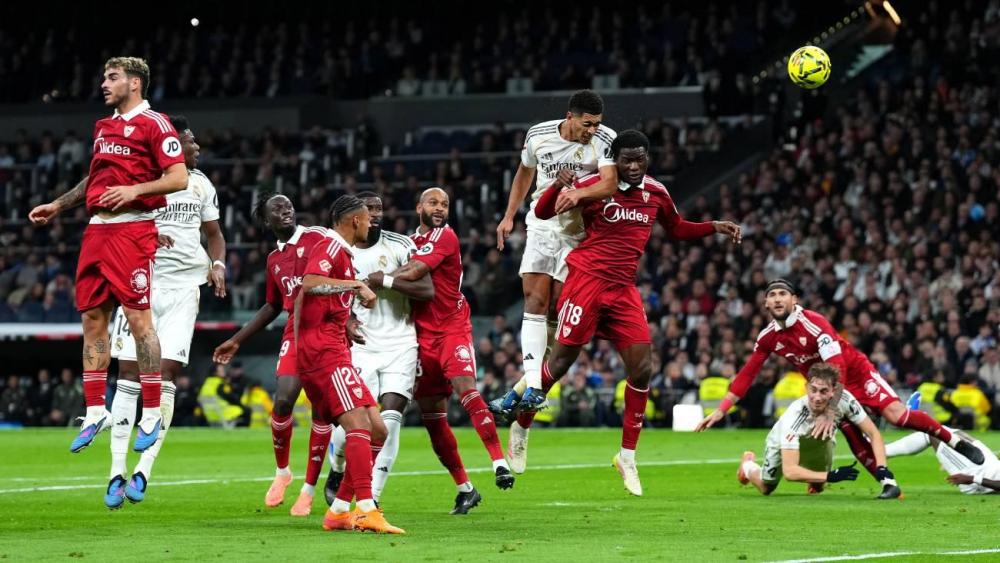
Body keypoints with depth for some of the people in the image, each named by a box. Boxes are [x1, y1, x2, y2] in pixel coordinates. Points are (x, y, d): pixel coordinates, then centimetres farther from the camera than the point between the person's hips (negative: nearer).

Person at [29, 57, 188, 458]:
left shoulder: (153, 124, -5)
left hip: (132, 228, -8)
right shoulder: (104, 127, 20)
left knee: (138, 316, -10)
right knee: (92, 318, 6)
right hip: (97, 229, 8)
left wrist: (135, 189, -22)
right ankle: (95, 411, 12)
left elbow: (179, 178, -12)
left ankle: (151, 414, -4)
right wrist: (57, 206, 30)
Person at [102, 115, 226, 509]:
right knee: (129, 375, -3)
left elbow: (213, 233, 21)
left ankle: (144, 470, -5)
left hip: (183, 287, 3)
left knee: (165, 374, -8)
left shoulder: (200, 184, 10)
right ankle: (117, 473, 0)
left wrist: (218, 265, 1)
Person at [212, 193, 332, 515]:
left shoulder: (318, 239, -1)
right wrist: (237, 341, 30)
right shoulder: (274, 260, 16)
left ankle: (309, 488, 4)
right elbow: (273, 306, 29)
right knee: (283, 400, -13)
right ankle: (281, 471, 11)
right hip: (295, 332, 4)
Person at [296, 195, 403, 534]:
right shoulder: (331, 246, -7)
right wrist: (356, 285, -22)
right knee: (358, 424, -21)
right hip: (323, 350, -10)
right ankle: (366, 511, -29)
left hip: (334, 350, 10)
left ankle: (339, 511, 7)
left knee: (377, 430, 6)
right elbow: (309, 283, -25)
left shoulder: (341, 252, 24)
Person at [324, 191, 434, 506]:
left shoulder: (399, 246, 1)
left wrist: (386, 281, -15)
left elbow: (428, 292, -6)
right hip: (362, 345, 0)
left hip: (400, 344, 0)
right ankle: (336, 471, 23)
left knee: (390, 417, -12)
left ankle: (372, 496, -6)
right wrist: (344, 319, -5)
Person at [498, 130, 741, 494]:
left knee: (642, 368, -6)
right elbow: (542, 213, -3)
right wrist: (558, 188, -24)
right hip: (587, 281, -4)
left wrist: (715, 227, 13)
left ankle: (628, 456, 4)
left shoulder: (656, 193, 9)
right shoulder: (594, 186, -6)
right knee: (561, 361, -3)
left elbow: (677, 230, 27)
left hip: (624, 290, 4)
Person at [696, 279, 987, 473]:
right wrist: (720, 410, -6)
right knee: (853, 437, -10)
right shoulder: (768, 337, -7)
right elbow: (747, 374, 0)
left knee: (895, 414, -22)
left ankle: (953, 439, -8)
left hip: (856, 372, -6)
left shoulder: (813, 323, -27)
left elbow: (837, 368, -33)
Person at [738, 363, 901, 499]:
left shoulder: (844, 400, -40)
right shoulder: (794, 415, -48)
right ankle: (748, 465, 47)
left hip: (820, 441, 2)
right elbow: (789, 471, -51)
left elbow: (873, 434, -27)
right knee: (766, 488, 14)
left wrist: (881, 468, -42)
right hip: (782, 443, -2)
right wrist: (831, 476, -60)